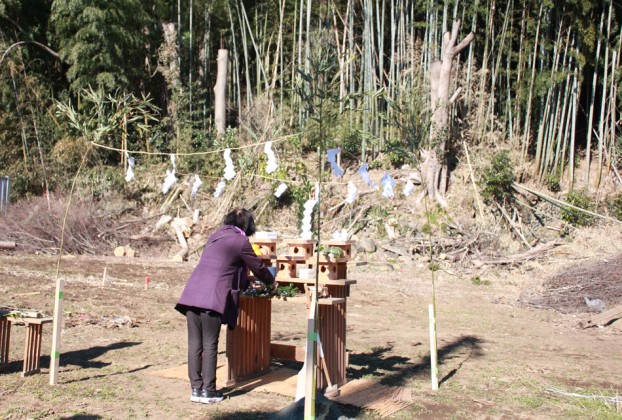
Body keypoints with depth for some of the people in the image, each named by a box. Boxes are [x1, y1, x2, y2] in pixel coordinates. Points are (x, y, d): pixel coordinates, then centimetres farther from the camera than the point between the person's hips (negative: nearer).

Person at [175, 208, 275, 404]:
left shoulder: (216, 237, 23)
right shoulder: (240, 241, 1)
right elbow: (258, 268, 10)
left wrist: (246, 285, 42)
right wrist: (270, 281, 31)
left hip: (191, 294, 7)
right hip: (211, 298, -7)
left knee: (195, 344, 8)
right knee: (210, 346, 1)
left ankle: (196, 389, 13)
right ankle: (208, 391, 5)